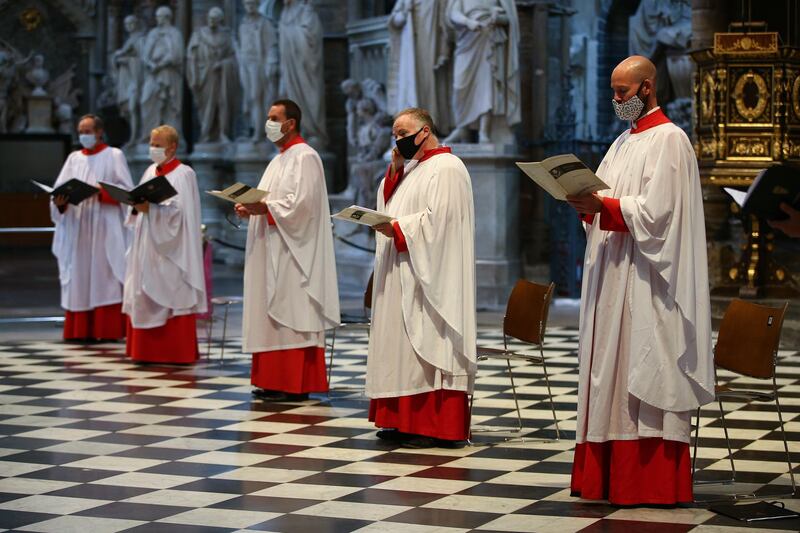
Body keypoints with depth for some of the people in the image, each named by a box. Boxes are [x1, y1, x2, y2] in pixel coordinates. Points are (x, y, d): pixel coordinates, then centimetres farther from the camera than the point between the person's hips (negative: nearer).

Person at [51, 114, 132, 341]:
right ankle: (78, 331, 2)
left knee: (105, 278, -7)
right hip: (77, 229, 4)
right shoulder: (74, 158, 15)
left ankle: (108, 330, -7)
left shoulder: (114, 156, 4)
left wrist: (100, 192, -19)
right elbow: (59, 189, 7)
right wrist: (59, 201, -15)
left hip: (105, 229, -4)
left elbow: (126, 190, -5)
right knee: (79, 279, 1)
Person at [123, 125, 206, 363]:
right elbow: (142, 205, 15)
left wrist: (150, 208, -26)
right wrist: (137, 207, -7)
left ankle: (176, 352, -3)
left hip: (169, 249, -7)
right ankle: (148, 350, 8)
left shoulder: (183, 174, -6)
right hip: (148, 246, 7)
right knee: (145, 297, 5)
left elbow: (179, 211, -16)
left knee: (171, 297, -7)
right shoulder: (150, 172, 15)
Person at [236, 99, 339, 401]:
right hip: (273, 252, 10)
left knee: (291, 315, -9)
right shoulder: (280, 159, 20)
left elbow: (301, 203, -21)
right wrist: (251, 209, 3)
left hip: (292, 253, -10)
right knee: (273, 314, 8)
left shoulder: (304, 157, -10)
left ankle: (295, 384, -8)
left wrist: (264, 208, -21)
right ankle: (274, 379, 11)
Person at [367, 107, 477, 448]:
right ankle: (406, 420, 12)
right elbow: (388, 202, 18)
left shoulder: (446, 169, -10)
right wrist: (395, 169, 7)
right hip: (403, 278, 10)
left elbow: (437, 218, -20)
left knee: (428, 343, -9)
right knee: (404, 345, 8)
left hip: (429, 278, -10)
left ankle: (438, 427, -7)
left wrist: (397, 229, -20)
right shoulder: (413, 168, 20)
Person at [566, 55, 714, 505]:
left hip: (645, 281, -9)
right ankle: (607, 475, 11)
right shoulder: (624, 142, 19)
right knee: (611, 373, 7)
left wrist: (602, 206, -23)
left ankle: (651, 481, -5)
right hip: (613, 279, 9)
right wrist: (586, 202, -2)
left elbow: (656, 211, -17)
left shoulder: (669, 139, -8)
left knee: (645, 375, -8)